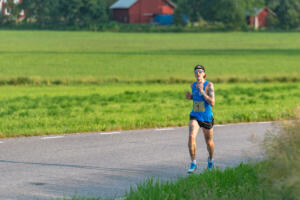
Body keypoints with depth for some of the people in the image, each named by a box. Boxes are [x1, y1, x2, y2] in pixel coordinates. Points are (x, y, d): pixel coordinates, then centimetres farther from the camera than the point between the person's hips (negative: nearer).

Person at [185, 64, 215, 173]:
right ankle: (193, 164, -15)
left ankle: (211, 159, 45)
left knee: (209, 142, 14)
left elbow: (212, 103, -20)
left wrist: (202, 91, -26)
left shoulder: (209, 85, -13)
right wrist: (190, 97, 1)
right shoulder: (193, 85, 4)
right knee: (191, 137, -22)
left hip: (207, 118, -3)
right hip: (195, 116, 3)